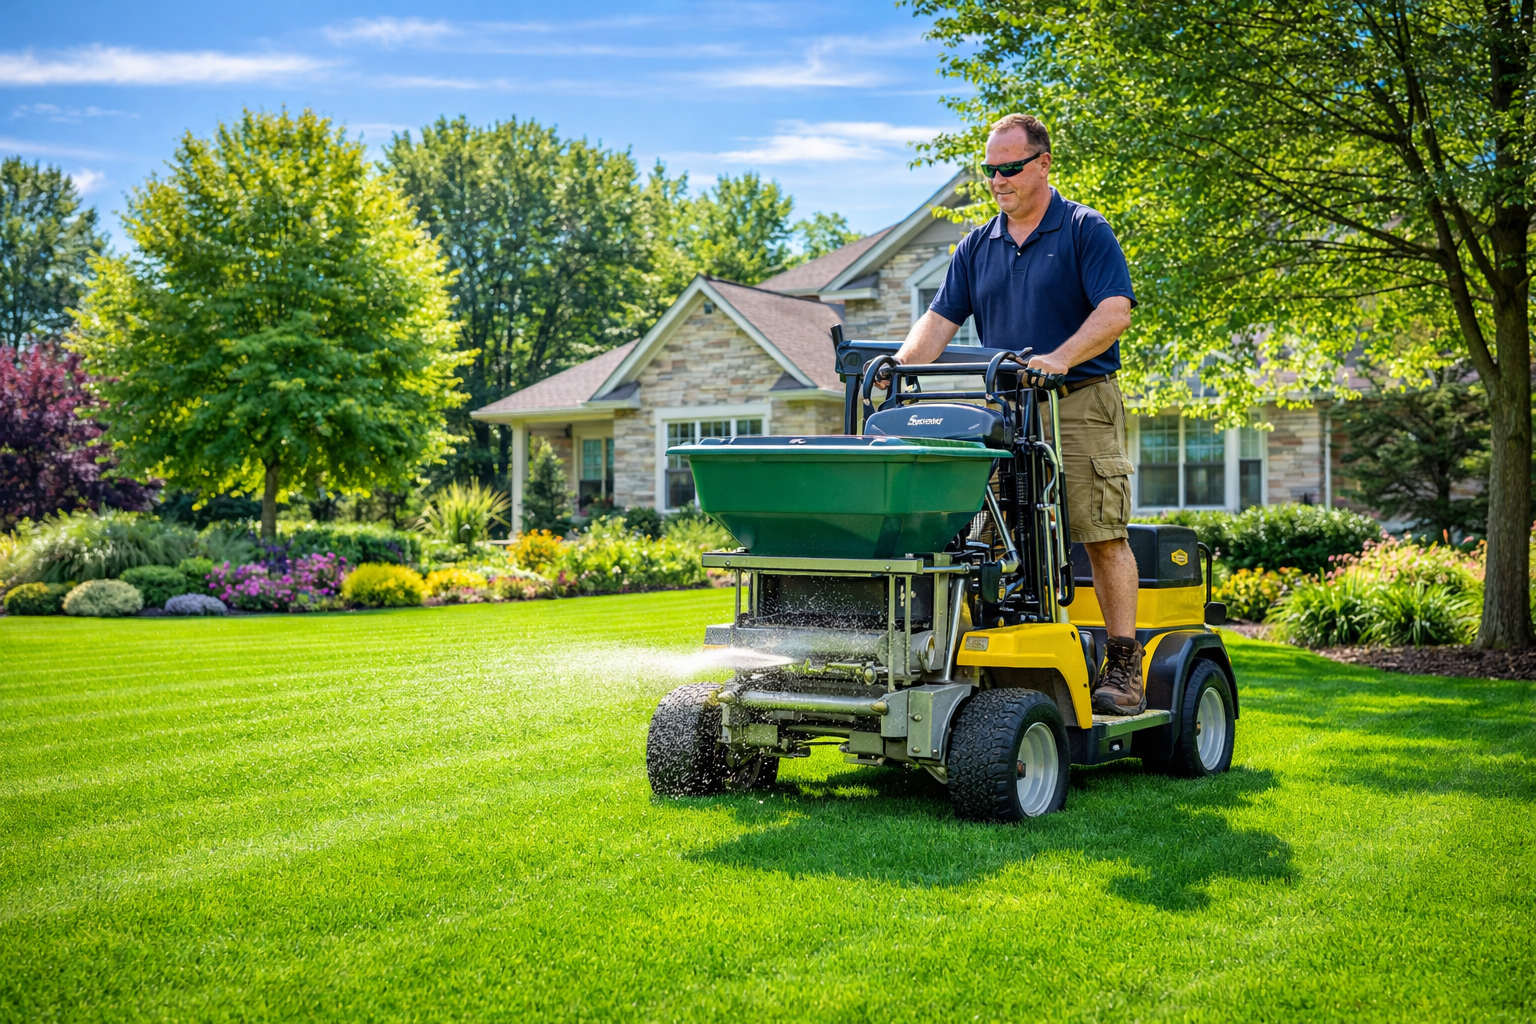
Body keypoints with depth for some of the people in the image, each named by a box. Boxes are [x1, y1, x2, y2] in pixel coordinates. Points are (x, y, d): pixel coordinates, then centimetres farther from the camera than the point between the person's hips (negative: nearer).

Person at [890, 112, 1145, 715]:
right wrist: (900, 368, -8)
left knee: (1102, 535, -7)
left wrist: (1059, 358, -26)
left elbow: (1115, 313, -10)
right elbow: (940, 320, 11)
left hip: (1079, 401, -5)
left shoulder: (1085, 231, 1)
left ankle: (1123, 665, -1)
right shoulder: (977, 247, 16)